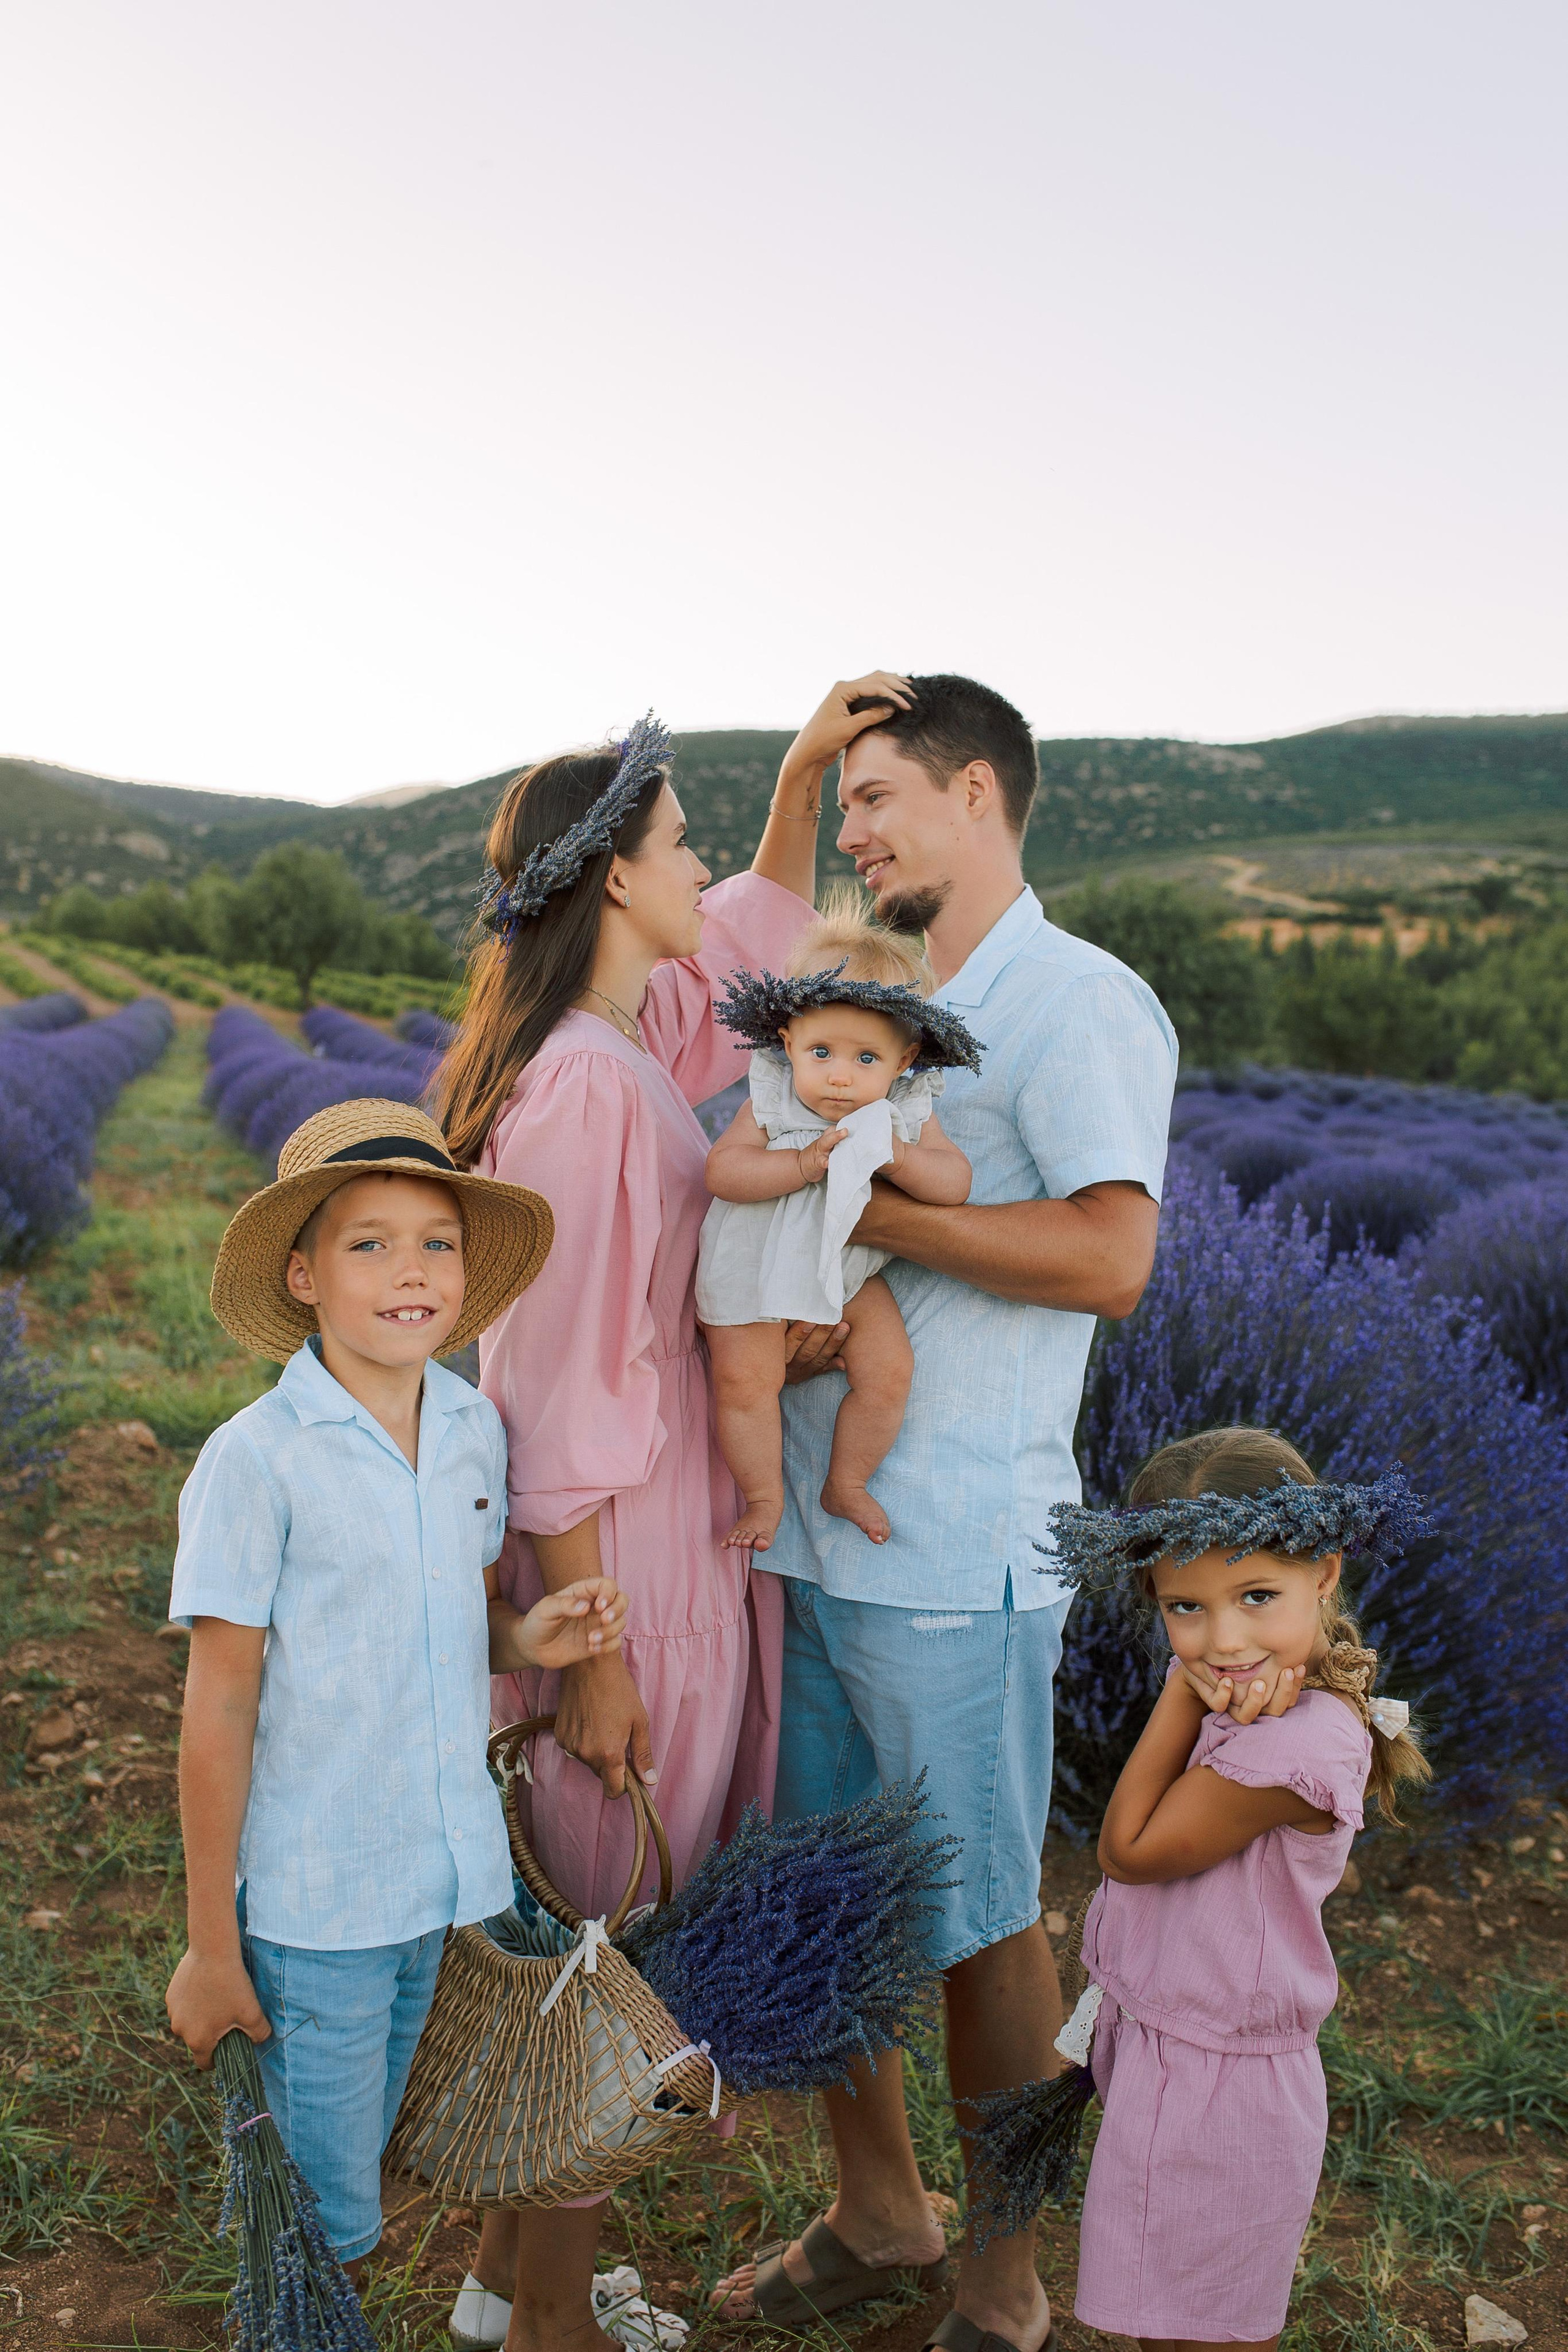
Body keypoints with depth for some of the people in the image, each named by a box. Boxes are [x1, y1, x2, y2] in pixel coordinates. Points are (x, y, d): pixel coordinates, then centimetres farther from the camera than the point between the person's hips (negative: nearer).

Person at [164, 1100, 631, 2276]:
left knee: (367, 2168, 20)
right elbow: (218, 1714, -11)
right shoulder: (257, 1459, -16)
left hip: (456, 1878, 5)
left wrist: (533, 1635, -7)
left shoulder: (478, 1428, 0)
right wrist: (212, 1947, -7)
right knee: (329, 2226, 9)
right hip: (314, 1903, -4)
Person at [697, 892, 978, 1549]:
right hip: (755, 1267, -2)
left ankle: (846, 1485, 18)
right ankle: (764, 1497, 12)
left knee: (888, 1370, -5)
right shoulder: (771, 1101, -19)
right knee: (744, 1380, -11)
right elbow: (721, 1170, -27)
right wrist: (804, 1164, -38)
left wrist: (900, 1159, -34)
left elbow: (956, 1181, -15)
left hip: (850, 1269, 3)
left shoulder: (907, 1112, -12)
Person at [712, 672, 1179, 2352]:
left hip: (953, 1562, -7)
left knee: (983, 1927, 8)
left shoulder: (1083, 1005, -8)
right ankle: (876, 2215, 39)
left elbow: (1107, 1257, -22)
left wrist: (852, 1202, -19)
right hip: (805, 1532, 8)